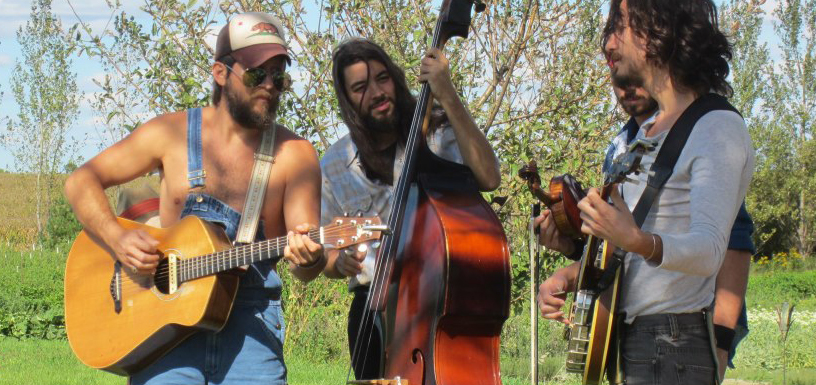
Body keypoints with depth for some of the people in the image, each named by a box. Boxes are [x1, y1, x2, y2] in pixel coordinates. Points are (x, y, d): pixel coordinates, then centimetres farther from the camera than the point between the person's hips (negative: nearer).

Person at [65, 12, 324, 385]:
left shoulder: (294, 154, 0)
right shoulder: (172, 133, 3)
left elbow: (308, 267, -4)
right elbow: (81, 181, 7)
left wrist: (309, 258, -28)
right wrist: (118, 239, -9)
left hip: (249, 324, 0)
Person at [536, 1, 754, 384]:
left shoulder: (718, 129, -12)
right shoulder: (646, 132, 17)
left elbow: (708, 251, -24)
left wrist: (636, 240, -41)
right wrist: (573, 272, 7)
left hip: (675, 349, -9)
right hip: (631, 340, 9)